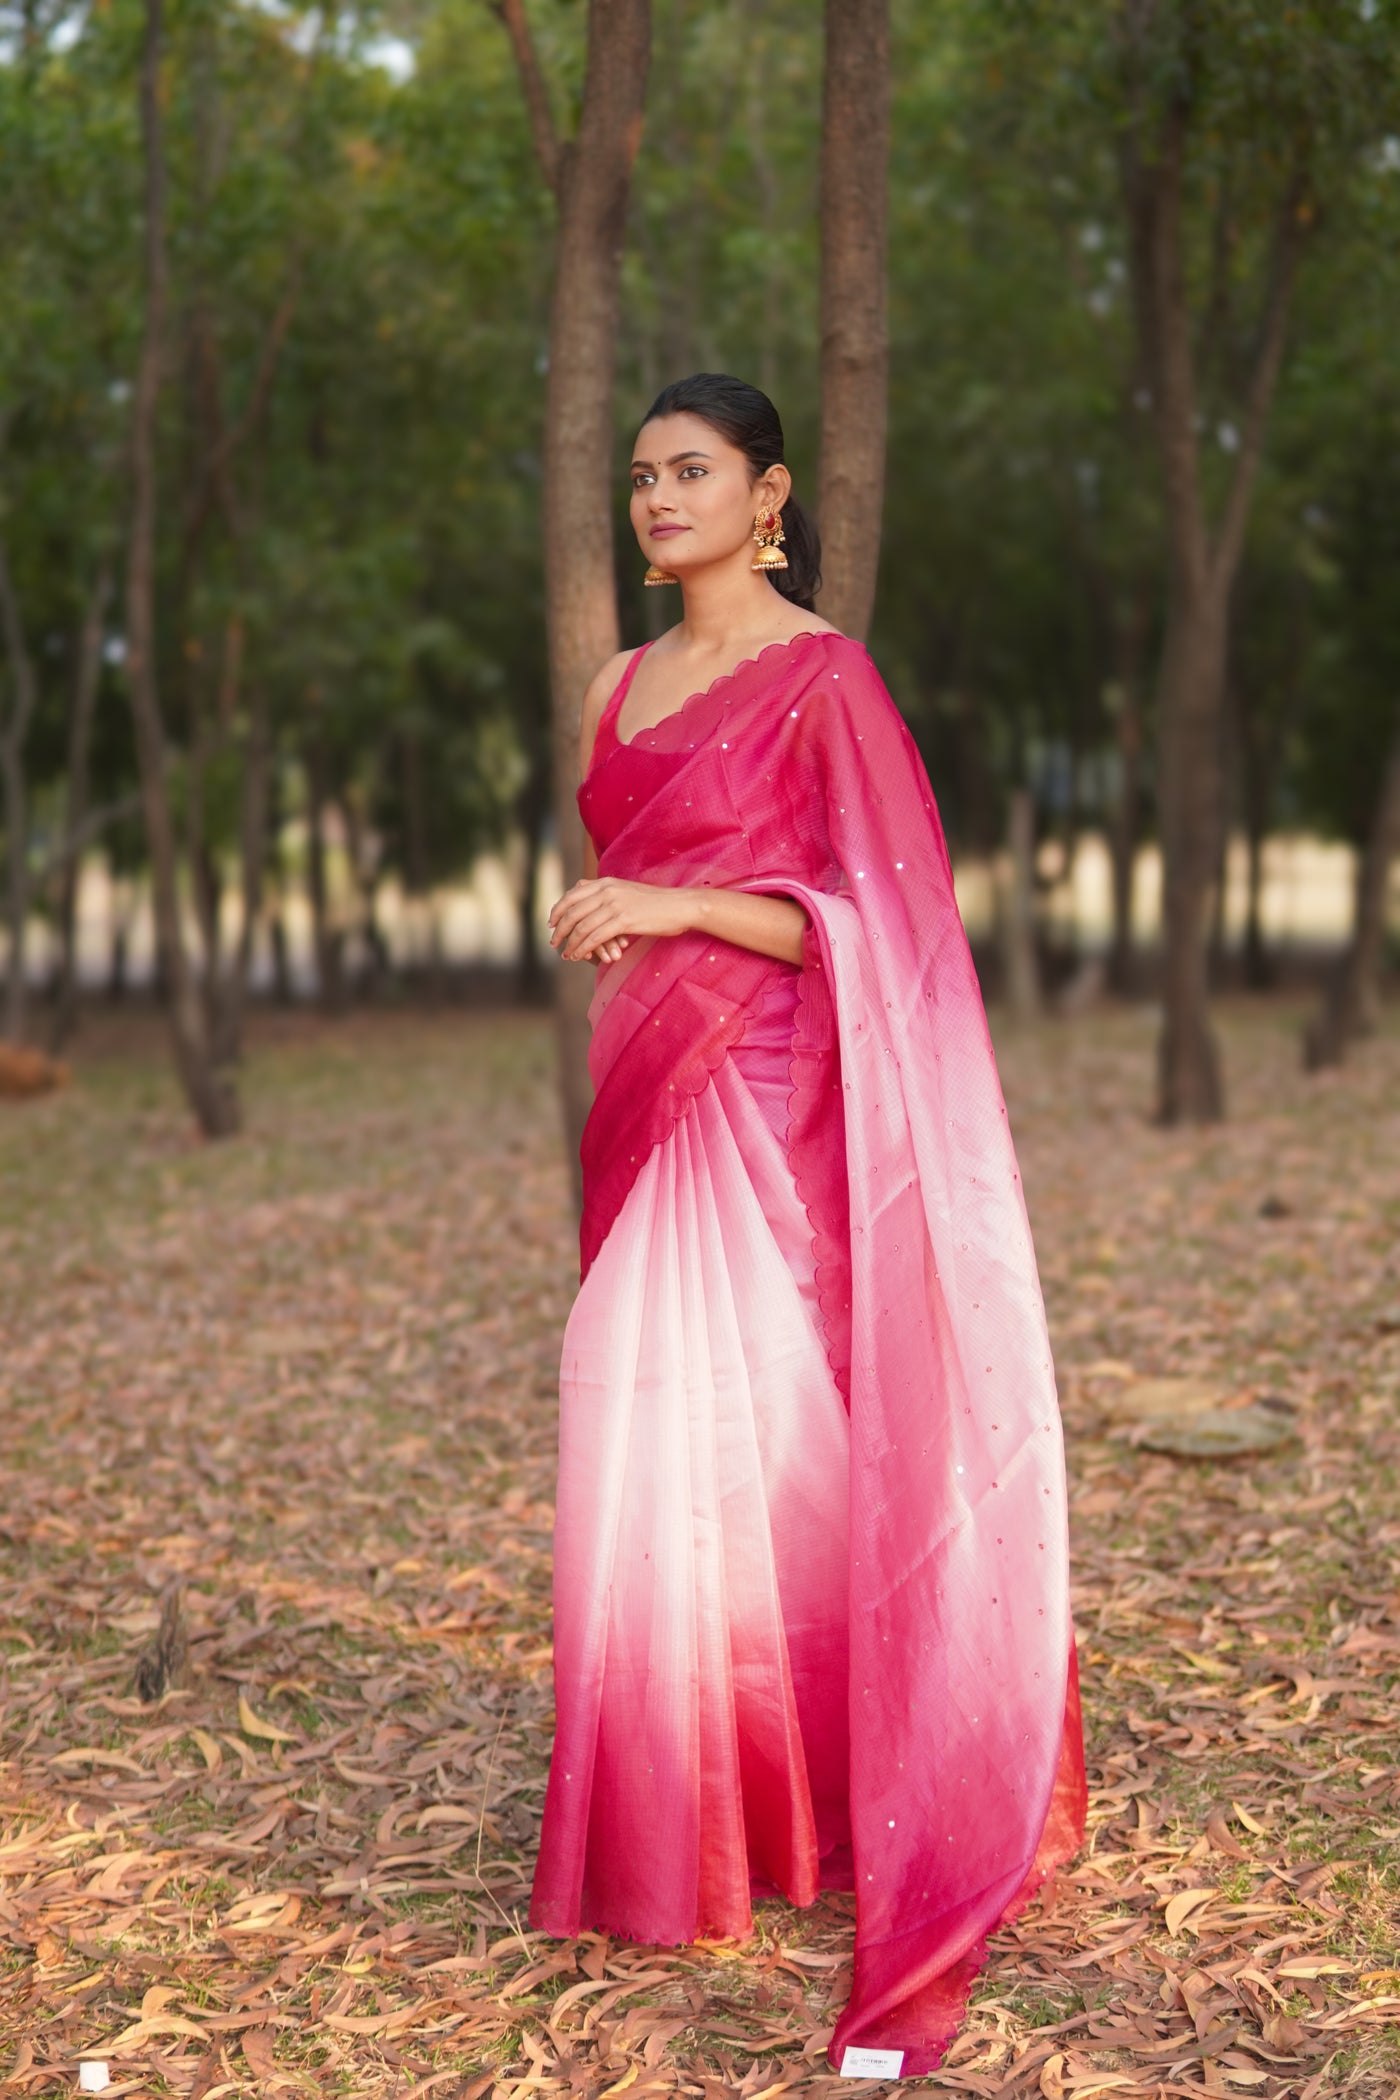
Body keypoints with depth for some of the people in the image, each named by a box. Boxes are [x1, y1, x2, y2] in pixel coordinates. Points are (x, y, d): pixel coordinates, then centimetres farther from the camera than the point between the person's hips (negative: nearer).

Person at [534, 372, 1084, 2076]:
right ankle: (674, 1828, 17)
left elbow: (876, 913, -10)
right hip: (646, 1105, 6)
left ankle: (817, 1809, 10)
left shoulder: (825, 680, -5)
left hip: (771, 1116, -6)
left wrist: (676, 907, -19)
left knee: (772, 1447, -5)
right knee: (642, 1456, 5)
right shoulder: (622, 689, 16)